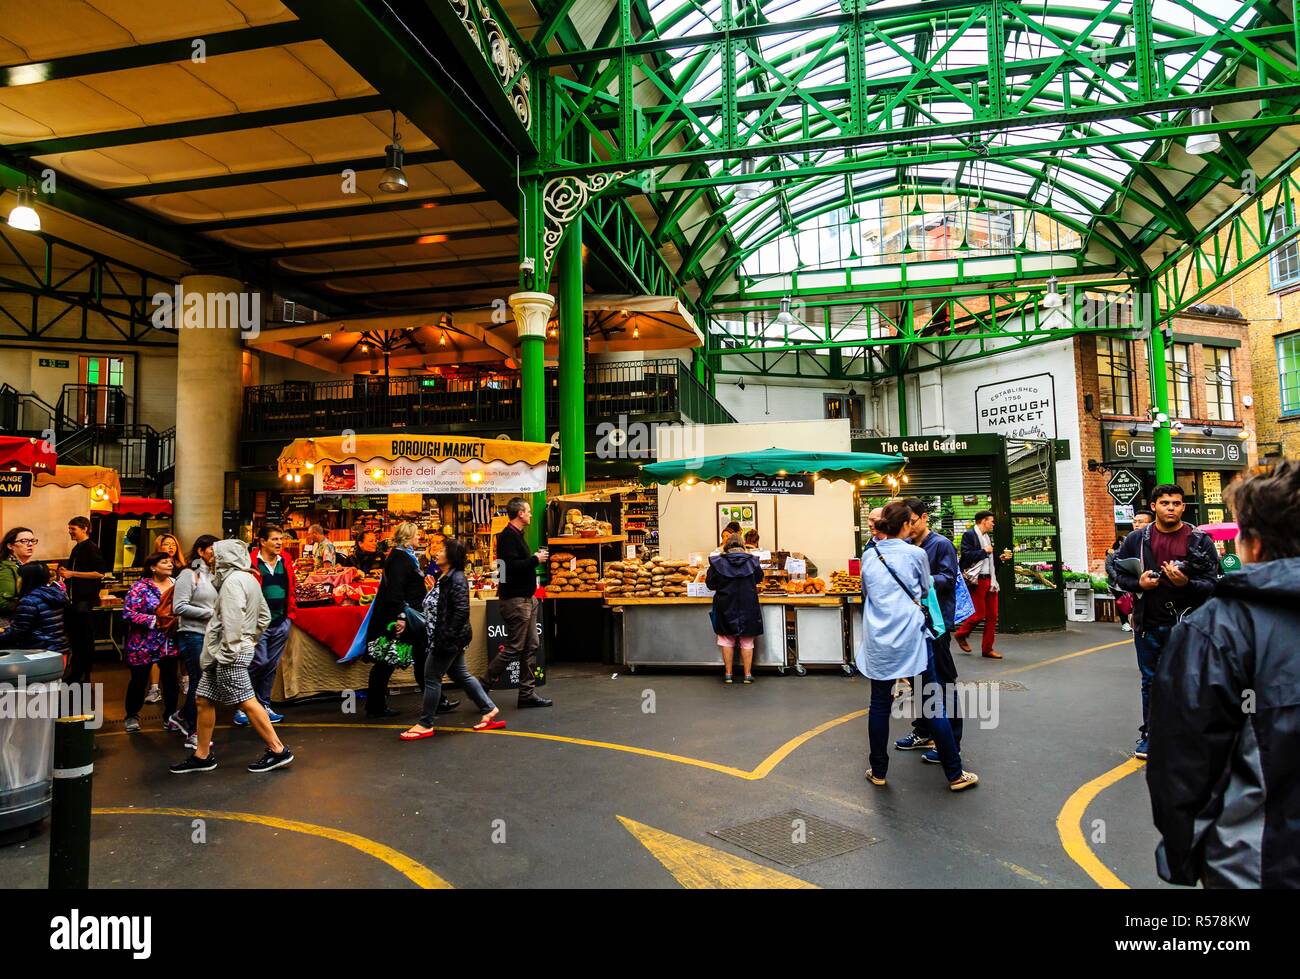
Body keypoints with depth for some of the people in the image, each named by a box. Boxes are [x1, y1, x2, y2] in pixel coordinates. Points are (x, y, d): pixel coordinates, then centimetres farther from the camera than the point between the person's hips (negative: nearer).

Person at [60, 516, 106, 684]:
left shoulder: (91, 549, -11)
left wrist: (72, 574, -17)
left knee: (85, 639, -2)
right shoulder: (76, 549, 15)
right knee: (73, 637, 14)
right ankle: (75, 672, 24)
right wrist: (65, 572, 7)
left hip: (85, 600, -9)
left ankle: (85, 675, 5)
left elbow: (99, 573, -19)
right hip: (73, 599, 9)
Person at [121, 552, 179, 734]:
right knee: (139, 680, 10)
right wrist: (153, 621, -22)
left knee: (171, 681, 5)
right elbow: (128, 613, -16)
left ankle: (170, 716, 19)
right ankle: (132, 716, 30)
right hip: (143, 645, -4)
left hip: (169, 643, 4)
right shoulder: (141, 587, -10)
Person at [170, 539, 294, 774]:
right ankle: (202, 756, 22)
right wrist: (250, 639, 19)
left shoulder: (233, 580, -14)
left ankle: (278, 750, -1)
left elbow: (233, 620, -23)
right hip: (219, 654, 10)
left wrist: (229, 651, -21)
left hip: (230, 654, -10)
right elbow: (264, 616, 20)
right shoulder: (249, 579, 16)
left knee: (246, 701, -6)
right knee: (204, 700, 13)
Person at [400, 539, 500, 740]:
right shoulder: (444, 578, 11)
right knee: (461, 675, 15)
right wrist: (407, 621, 9)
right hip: (445, 639, 9)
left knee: (432, 678, 1)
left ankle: (425, 725, 14)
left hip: (449, 640, -9)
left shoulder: (456, 579, -18)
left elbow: (461, 611, -24)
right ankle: (489, 709, 24)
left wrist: (447, 637, -24)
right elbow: (432, 609, 14)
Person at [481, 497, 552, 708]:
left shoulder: (516, 535, 17)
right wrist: (535, 559, -16)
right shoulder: (508, 536, -15)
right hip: (515, 599, -10)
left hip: (526, 598, 10)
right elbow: (511, 566, -25)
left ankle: (527, 692, 16)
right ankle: (482, 687, 5)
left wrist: (535, 557, 5)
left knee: (530, 647, 10)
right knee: (513, 648, -6)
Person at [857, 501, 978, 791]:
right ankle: (955, 774, 14)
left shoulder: (868, 555, 4)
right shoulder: (916, 554, -4)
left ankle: (878, 772, 19)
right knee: (934, 704, 5)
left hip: (878, 642, 3)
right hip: (911, 637, -3)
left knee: (880, 705, 11)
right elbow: (925, 590, 12)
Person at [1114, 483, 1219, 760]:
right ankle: (1149, 734, 27)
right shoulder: (1137, 540, 2)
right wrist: (1138, 583, -10)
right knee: (1150, 682, 14)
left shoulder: (1200, 540, -3)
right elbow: (1119, 573, 9)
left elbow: (1212, 583, -5)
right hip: (1148, 623, 2)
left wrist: (1186, 583, -23)